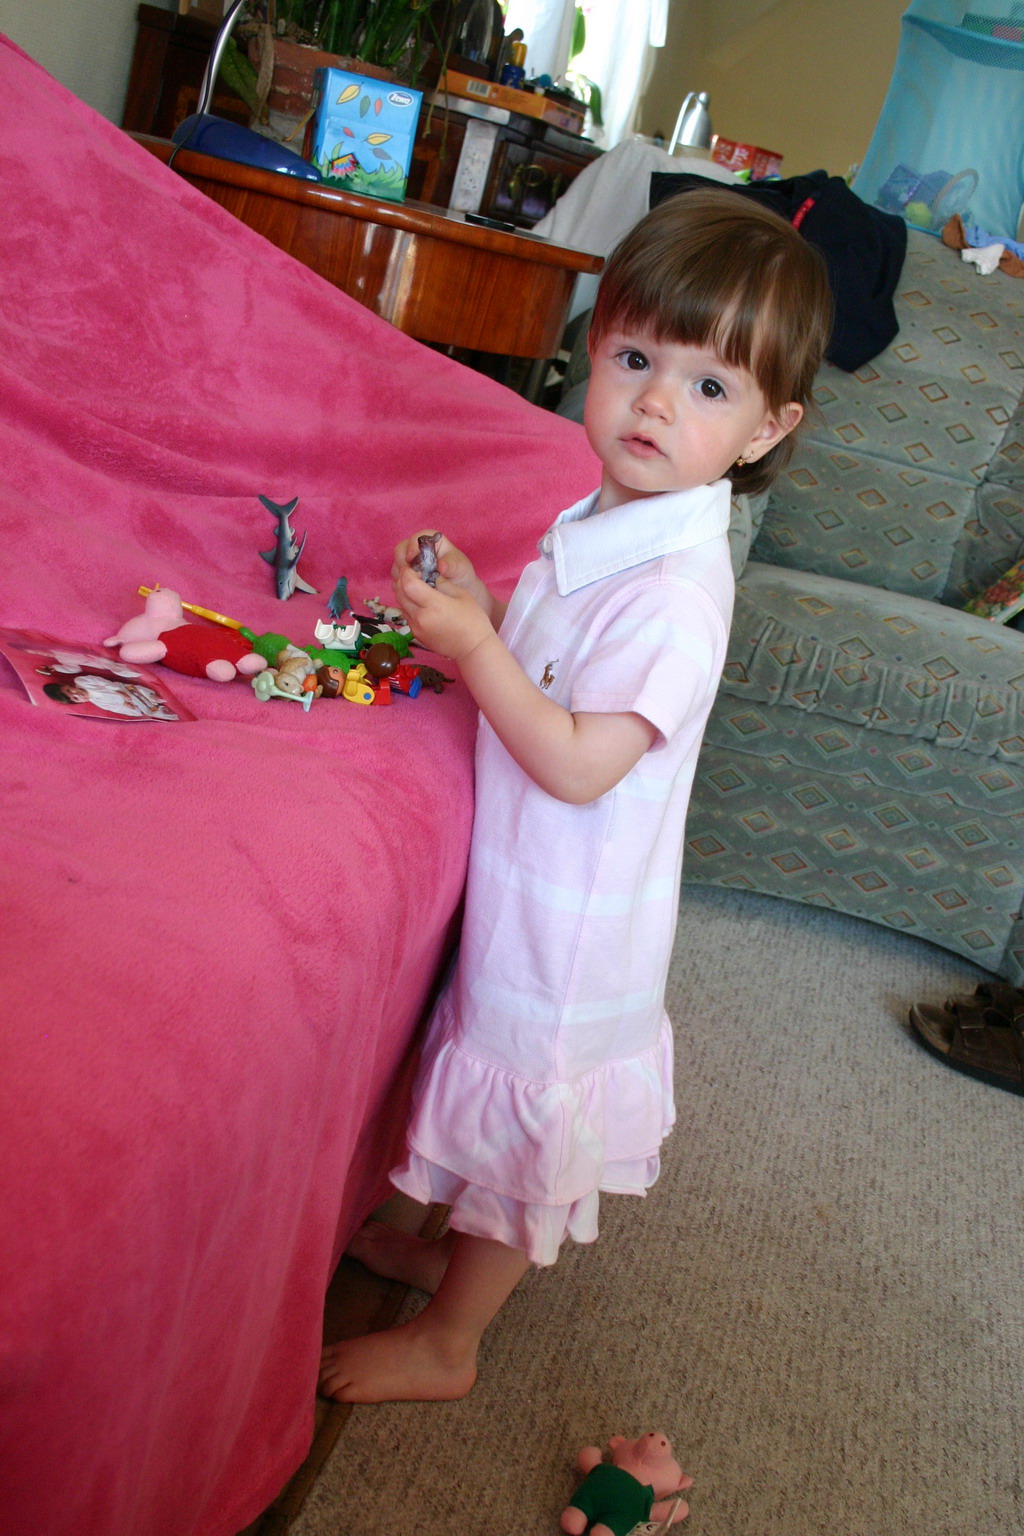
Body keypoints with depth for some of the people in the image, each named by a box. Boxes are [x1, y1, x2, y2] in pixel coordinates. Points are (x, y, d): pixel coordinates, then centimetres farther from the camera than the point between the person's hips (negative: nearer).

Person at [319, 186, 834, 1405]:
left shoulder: (676, 594, -28)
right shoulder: (603, 525, 2)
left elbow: (579, 764, -29)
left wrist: (474, 648, -28)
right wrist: (477, 608, -2)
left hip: (573, 917, -8)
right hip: (530, 889, 8)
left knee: (528, 1127, 12)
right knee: (509, 1112, 27)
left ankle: (444, 1343, 33)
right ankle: (456, 1247, 50)